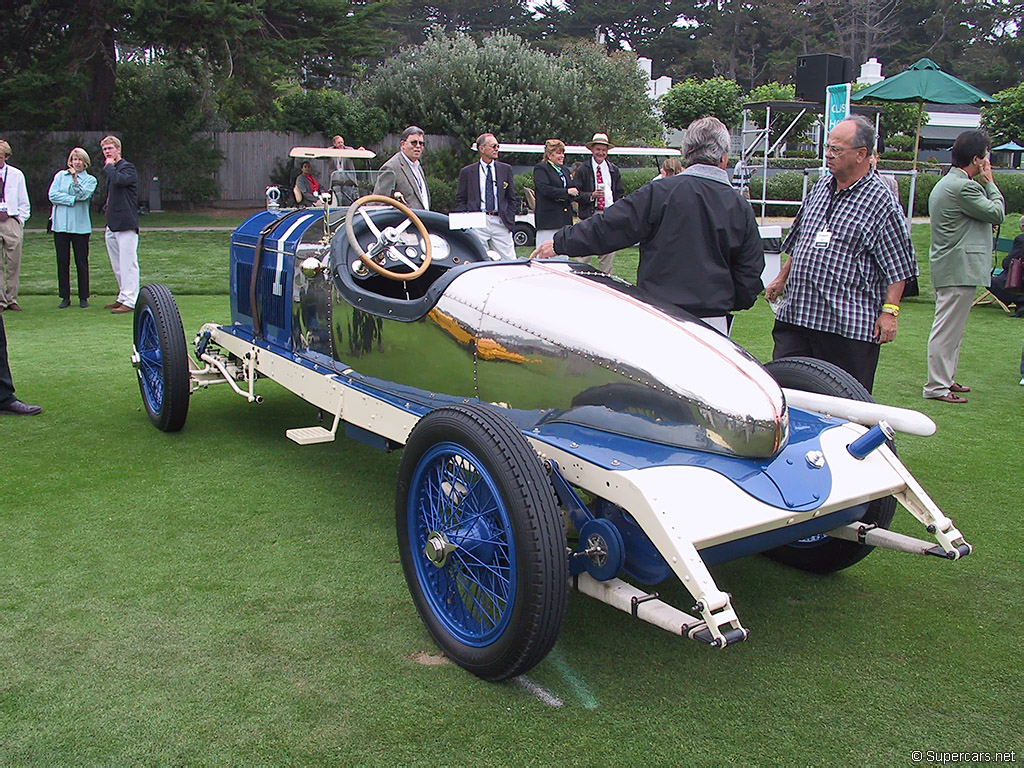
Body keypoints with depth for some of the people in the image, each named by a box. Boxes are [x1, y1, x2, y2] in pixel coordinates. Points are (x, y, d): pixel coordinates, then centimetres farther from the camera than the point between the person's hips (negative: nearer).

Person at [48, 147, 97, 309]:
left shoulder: (90, 179, 7)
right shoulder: (60, 175, 11)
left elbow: (83, 195, -11)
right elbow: (53, 195, 0)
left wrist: (75, 178, -20)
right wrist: (72, 200, -7)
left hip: (80, 226, -1)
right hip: (60, 224, 2)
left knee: (81, 262, 0)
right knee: (62, 261, 2)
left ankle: (83, 297, 8)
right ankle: (65, 297, 8)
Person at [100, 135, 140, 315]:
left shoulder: (128, 167, -5)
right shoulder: (112, 170, 22)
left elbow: (119, 180, -27)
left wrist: (109, 166, -9)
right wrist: (107, 208, 12)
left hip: (126, 224, -9)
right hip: (112, 225, 9)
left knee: (128, 264, -10)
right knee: (117, 266, 13)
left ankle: (130, 301, -11)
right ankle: (122, 298, 21)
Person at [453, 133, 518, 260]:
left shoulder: (506, 169, 13)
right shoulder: (467, 172, 8)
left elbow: (512, 199, 15)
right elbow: (460, 200, 8)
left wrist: (509, 220, 3)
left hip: (501, 222, 2)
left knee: (509, 262, -3)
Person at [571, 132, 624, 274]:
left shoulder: (613, 170, 15)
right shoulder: (583, 169, 1)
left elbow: (620, 194, 18)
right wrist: (591, 195, -17)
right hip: (590, 214, -4)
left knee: (609, 251, 4)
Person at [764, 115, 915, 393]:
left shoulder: (881, 200, -6)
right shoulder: (820, 186, 14)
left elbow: (898, 265, -7)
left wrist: (889, 311, -14)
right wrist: (782, 279, 25)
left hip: (850, 325, -6)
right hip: (794, 315, 6)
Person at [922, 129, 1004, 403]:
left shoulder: (945, 184, 18)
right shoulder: (964, 187, -18)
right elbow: (997, 213, -9)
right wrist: (990, 182, 0)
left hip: (947, 266, 11)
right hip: (960, 269, -11)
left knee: (951, 329, 17)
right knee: (947, 329, -8)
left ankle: (945, 380, 25)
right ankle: (936, 387, -4)